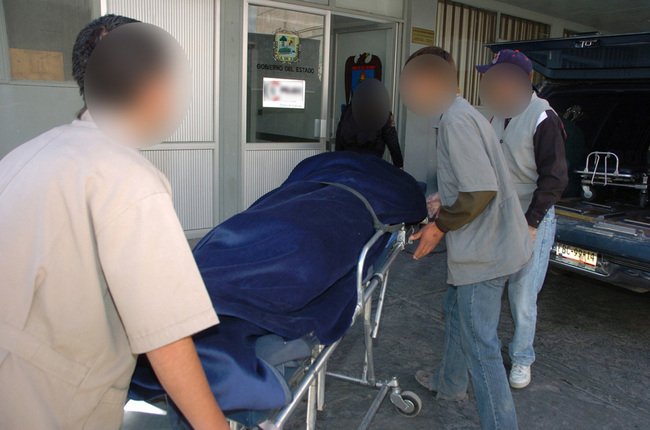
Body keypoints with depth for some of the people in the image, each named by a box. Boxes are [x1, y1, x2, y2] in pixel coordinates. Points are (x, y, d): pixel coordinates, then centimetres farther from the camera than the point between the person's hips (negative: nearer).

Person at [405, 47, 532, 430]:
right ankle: (450, 384, 47)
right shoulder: (464, 114, 13)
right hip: (490, 241, 11)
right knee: (457, 314, 26)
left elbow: (482, 189, -26)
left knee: (480, 344, -1)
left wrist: (441, 225, -15)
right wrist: (443, 204, 20)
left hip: (484, 251, -11)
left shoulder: (456, 119, -20)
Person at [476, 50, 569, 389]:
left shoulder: (543, 119, -13)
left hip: (531, 220, -6)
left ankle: (522, 358, 21)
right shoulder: (497, 116, 9)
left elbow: (554, 178, -14)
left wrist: (532, 223, -17)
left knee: (523, 294, 0)